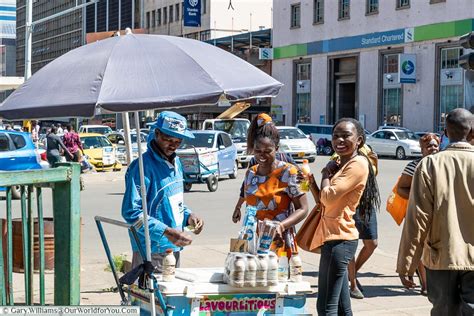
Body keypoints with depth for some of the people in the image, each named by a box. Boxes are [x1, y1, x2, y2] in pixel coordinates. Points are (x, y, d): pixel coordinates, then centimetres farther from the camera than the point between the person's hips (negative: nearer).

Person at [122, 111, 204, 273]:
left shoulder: (176, 162, 12)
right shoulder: (143, 167, -17)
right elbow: (131, 212, -24)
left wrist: (188, 216, 2)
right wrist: (167, 232, -29)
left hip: (174, 248, 9)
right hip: (152, 253, -9)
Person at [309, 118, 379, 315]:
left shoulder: (358, 163, -11)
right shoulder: (341, 165, 19)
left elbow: (329, 197, -18)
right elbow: (324, 202, 19)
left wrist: (326, 174, -3)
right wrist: (313, 184, 3)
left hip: (339, 239, -10)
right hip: (334, 237, 10)